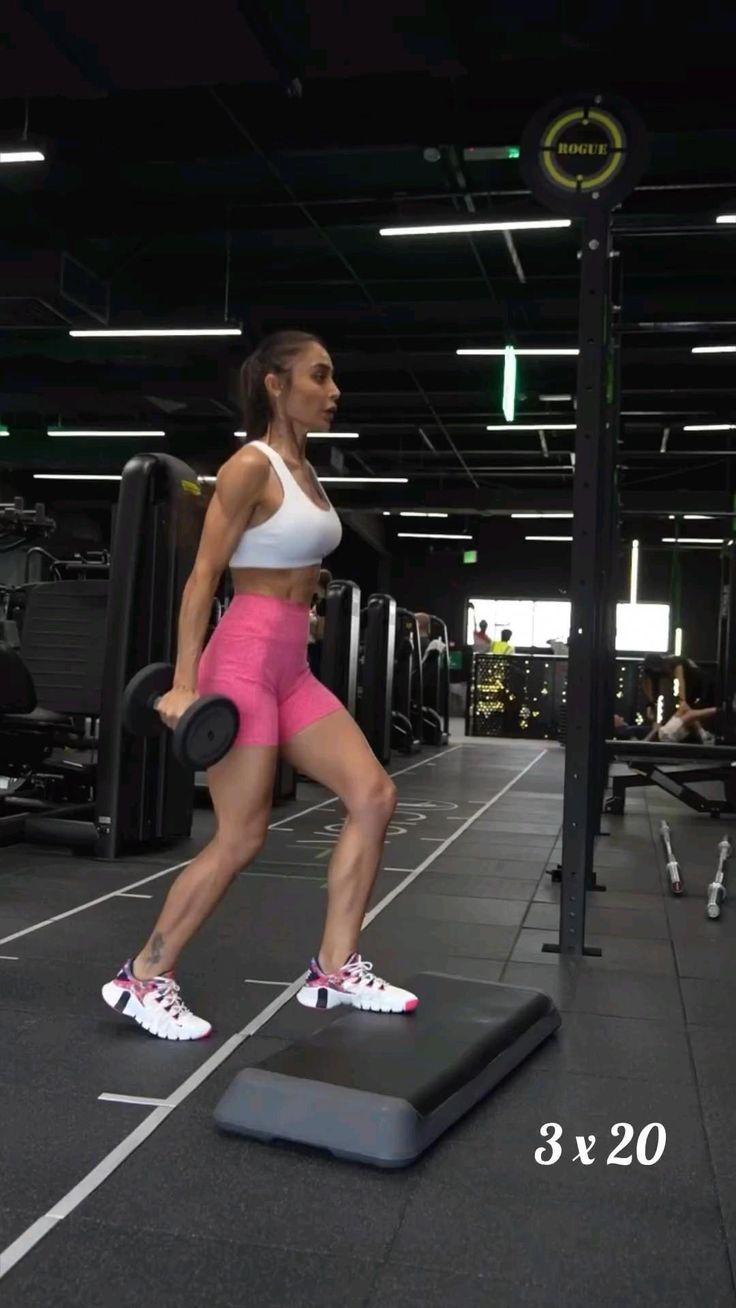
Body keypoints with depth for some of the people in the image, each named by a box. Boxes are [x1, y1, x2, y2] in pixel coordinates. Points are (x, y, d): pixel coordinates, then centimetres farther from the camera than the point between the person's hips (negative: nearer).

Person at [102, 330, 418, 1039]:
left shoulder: (306, 473, 16)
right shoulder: (251, 466, -9)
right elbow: (203, 576, -14)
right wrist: (184, 683, -19)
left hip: (292, 666, 9)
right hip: (244, 658, -9)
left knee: (374, 796, 2)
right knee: (240, 837, -5)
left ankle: (335, 969, 11)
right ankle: (141, 978, 12)